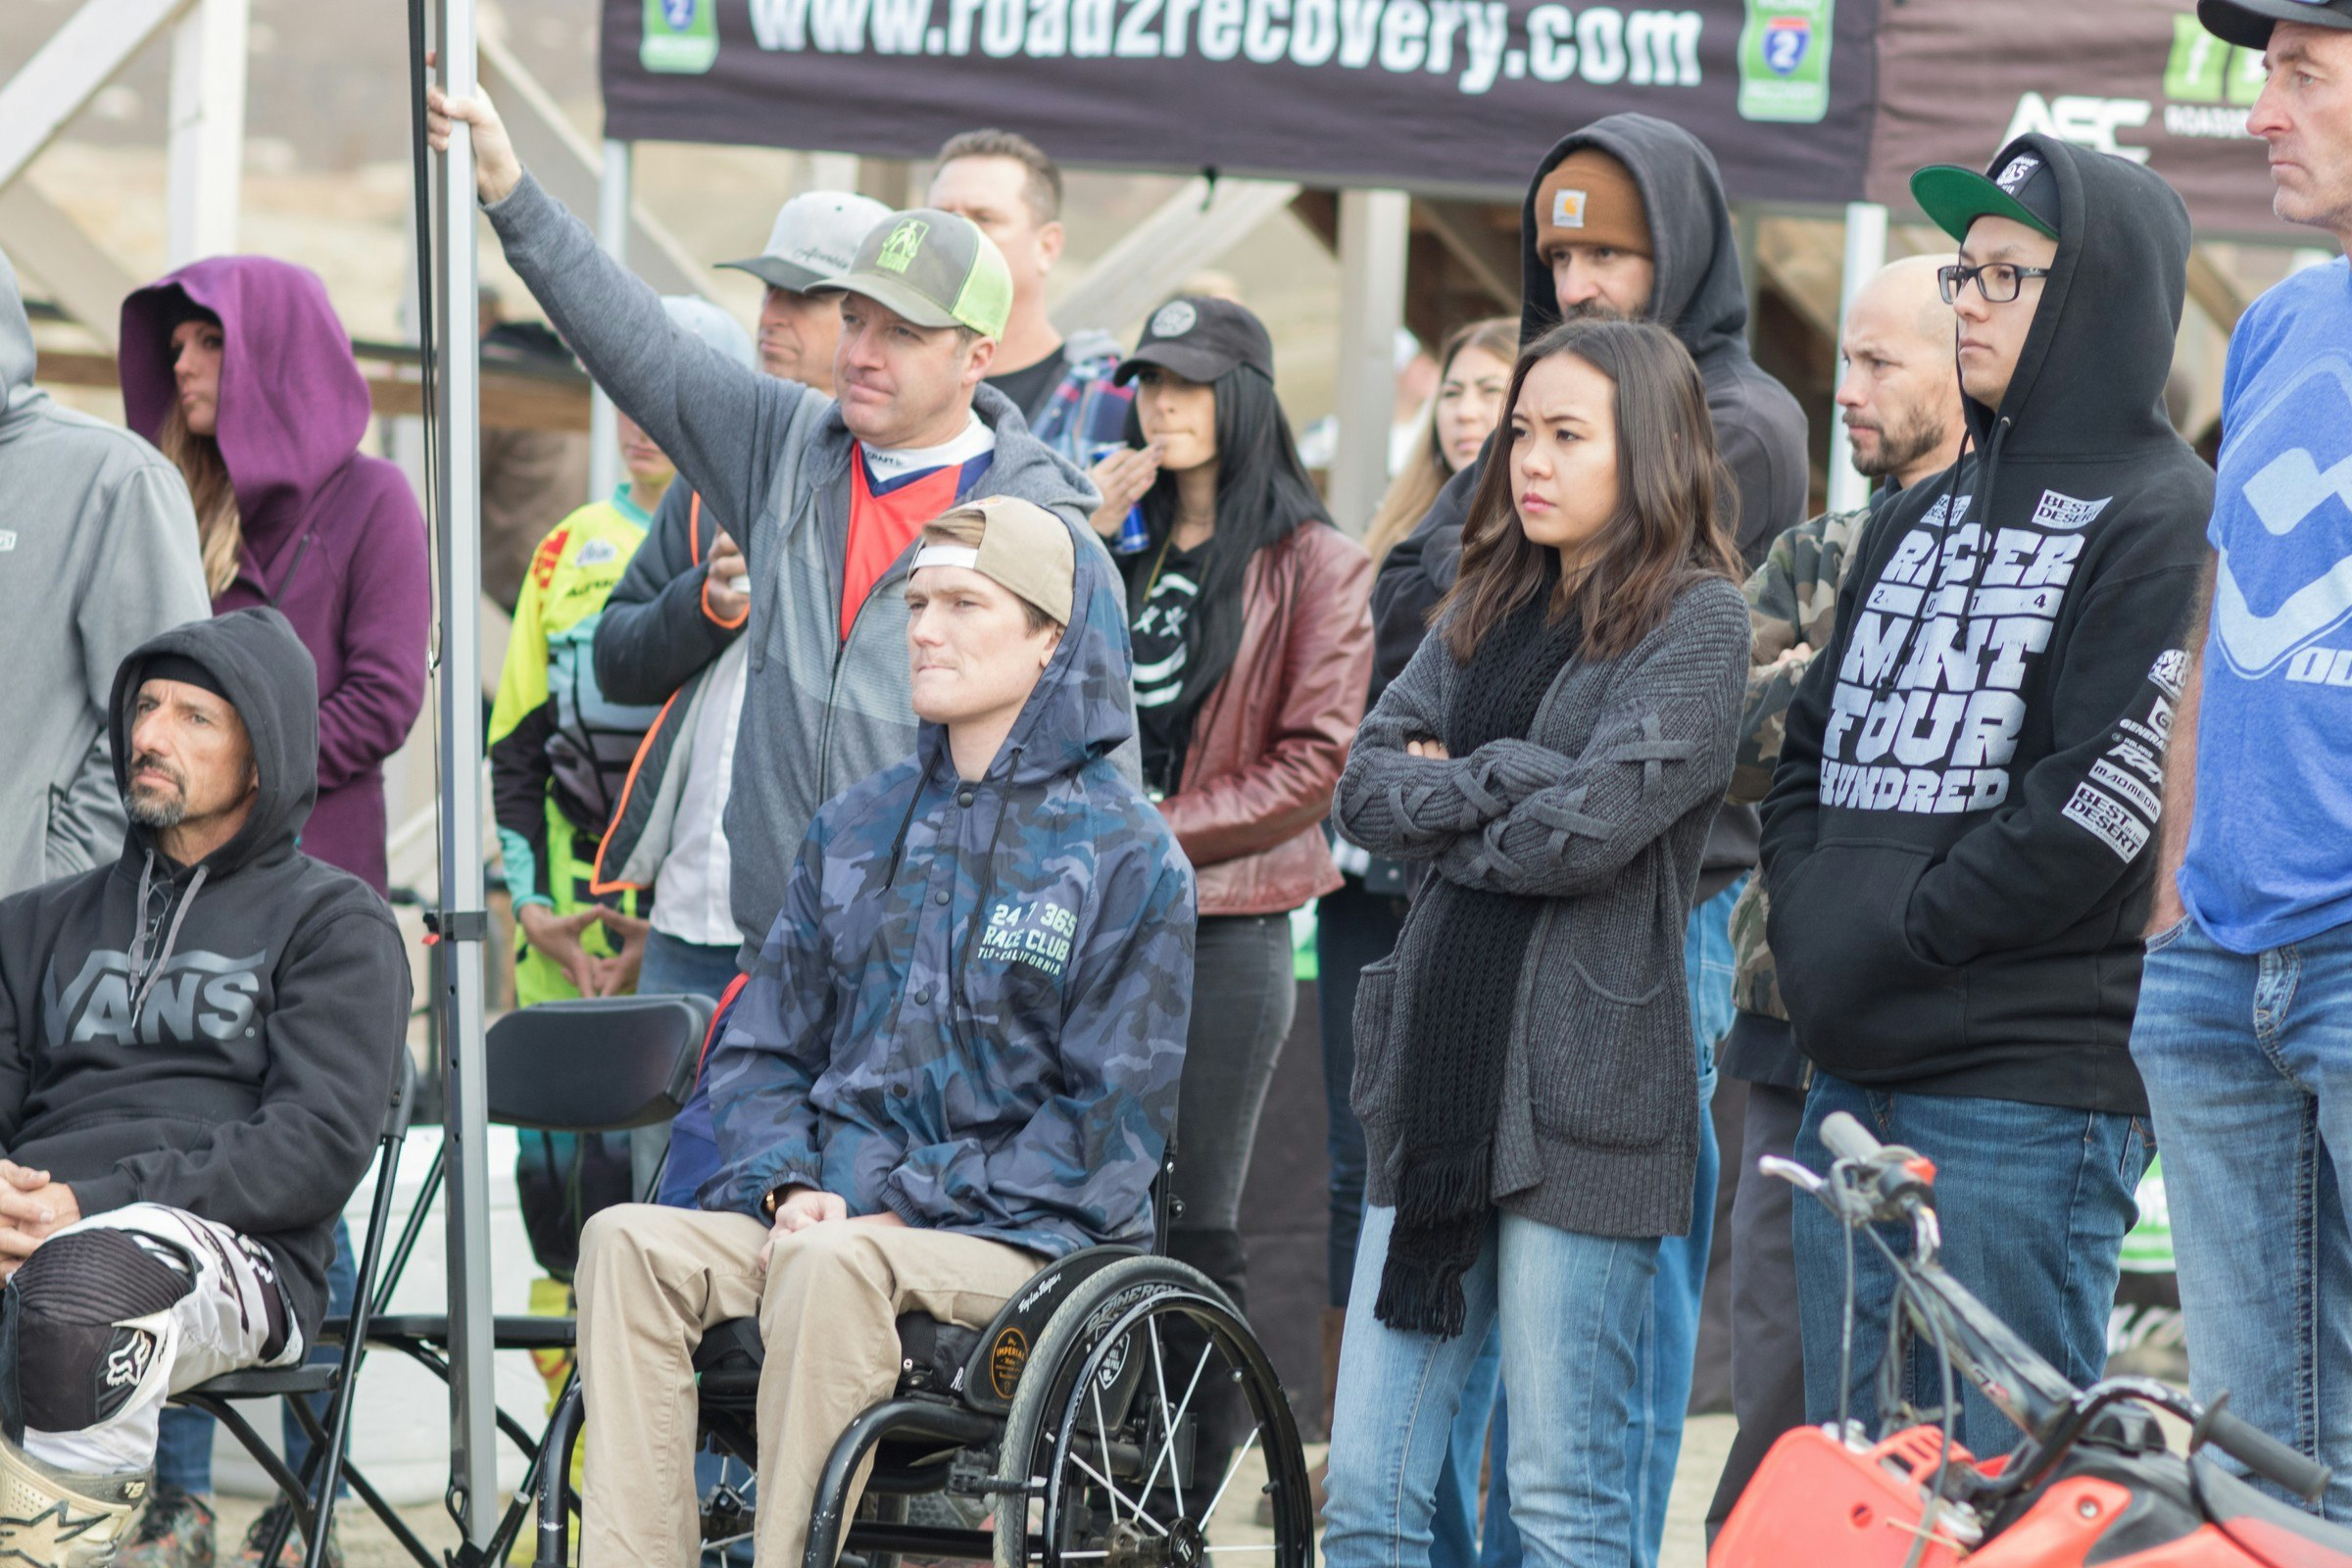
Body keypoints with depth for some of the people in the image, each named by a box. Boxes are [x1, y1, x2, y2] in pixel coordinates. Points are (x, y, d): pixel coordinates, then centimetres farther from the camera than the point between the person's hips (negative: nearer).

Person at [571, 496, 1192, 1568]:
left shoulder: (1125, 855, 0)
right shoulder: (858, 828, 18)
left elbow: (1111, 1122, -5)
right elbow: (762, 1047, 18)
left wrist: (912, 1209, -14)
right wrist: (788, 1183, -4)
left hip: (1021, 1238, -5)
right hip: (835, 1213, 5)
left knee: (831, 1263, -36)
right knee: (628, 1242, -23)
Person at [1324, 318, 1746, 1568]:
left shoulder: (1696, 619, -3)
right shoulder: (1487, 611, 18)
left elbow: (1591, 825, -15)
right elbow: (1365, 786, 8)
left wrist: (1442, 812, 0)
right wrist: (1501, 781, -8)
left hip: (1579, 1085, -7)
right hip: (1438, 1071, 7)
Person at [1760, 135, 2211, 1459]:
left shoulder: (2162, 519, -6)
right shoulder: (1926, 519, 20)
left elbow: (2101, 805, -15)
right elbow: (1815, 744, 21)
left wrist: (1894, 937, -12)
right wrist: (1809, 924, 3)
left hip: (2032, 1087, -8)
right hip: (1855, 1076, 8)